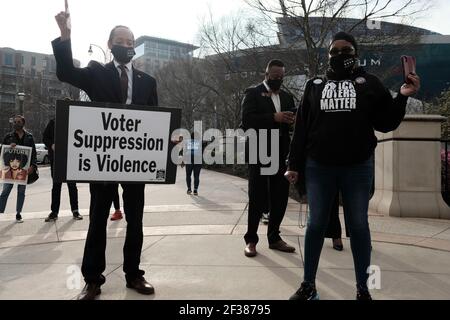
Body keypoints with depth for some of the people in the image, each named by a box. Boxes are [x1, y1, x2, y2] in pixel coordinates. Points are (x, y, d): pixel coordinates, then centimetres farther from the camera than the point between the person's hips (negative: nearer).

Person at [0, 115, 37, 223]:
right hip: (10, 167, 0)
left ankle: (18, 214, 17)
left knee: (21, 191, 8)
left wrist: (33, 166, -9)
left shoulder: (29, 137, 7)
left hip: (24, 168, 0)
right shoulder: (9, 136, 7)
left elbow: (33, 153, 3)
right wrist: (9, 146, -14)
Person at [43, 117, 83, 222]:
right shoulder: (52, 123, 3)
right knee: (56, 185, 8)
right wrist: (51, 145, -11)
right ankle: (54, 212, 17)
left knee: (72, 185, 6)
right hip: (55, 158, 2)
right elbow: (45, 137, 7)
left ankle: (75, 210, 15)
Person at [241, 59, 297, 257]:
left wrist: (293, 120, -10)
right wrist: (274, 117, -20)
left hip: (281, 154, 5)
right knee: (257, 198, 0)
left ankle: (274, 238, 20)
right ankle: (251, 239, 11)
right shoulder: (253, 93, 2)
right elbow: (247, 119, -12)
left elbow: (292, 121, 14)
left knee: (280, 198, 6)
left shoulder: (286, 97, 19)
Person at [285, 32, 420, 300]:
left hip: (358, 168, -1)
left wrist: (402, 97, -13)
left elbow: (385, 123, 2)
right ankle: (308, 285, 19)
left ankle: (363, 289, 20)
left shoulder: (369, 83, 7)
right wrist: (295, 164, 2)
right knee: (316, 224, 7)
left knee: (359, 226, 6)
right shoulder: (315, 85, 11)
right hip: (319, 167, 1)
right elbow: (302, 128, 7)